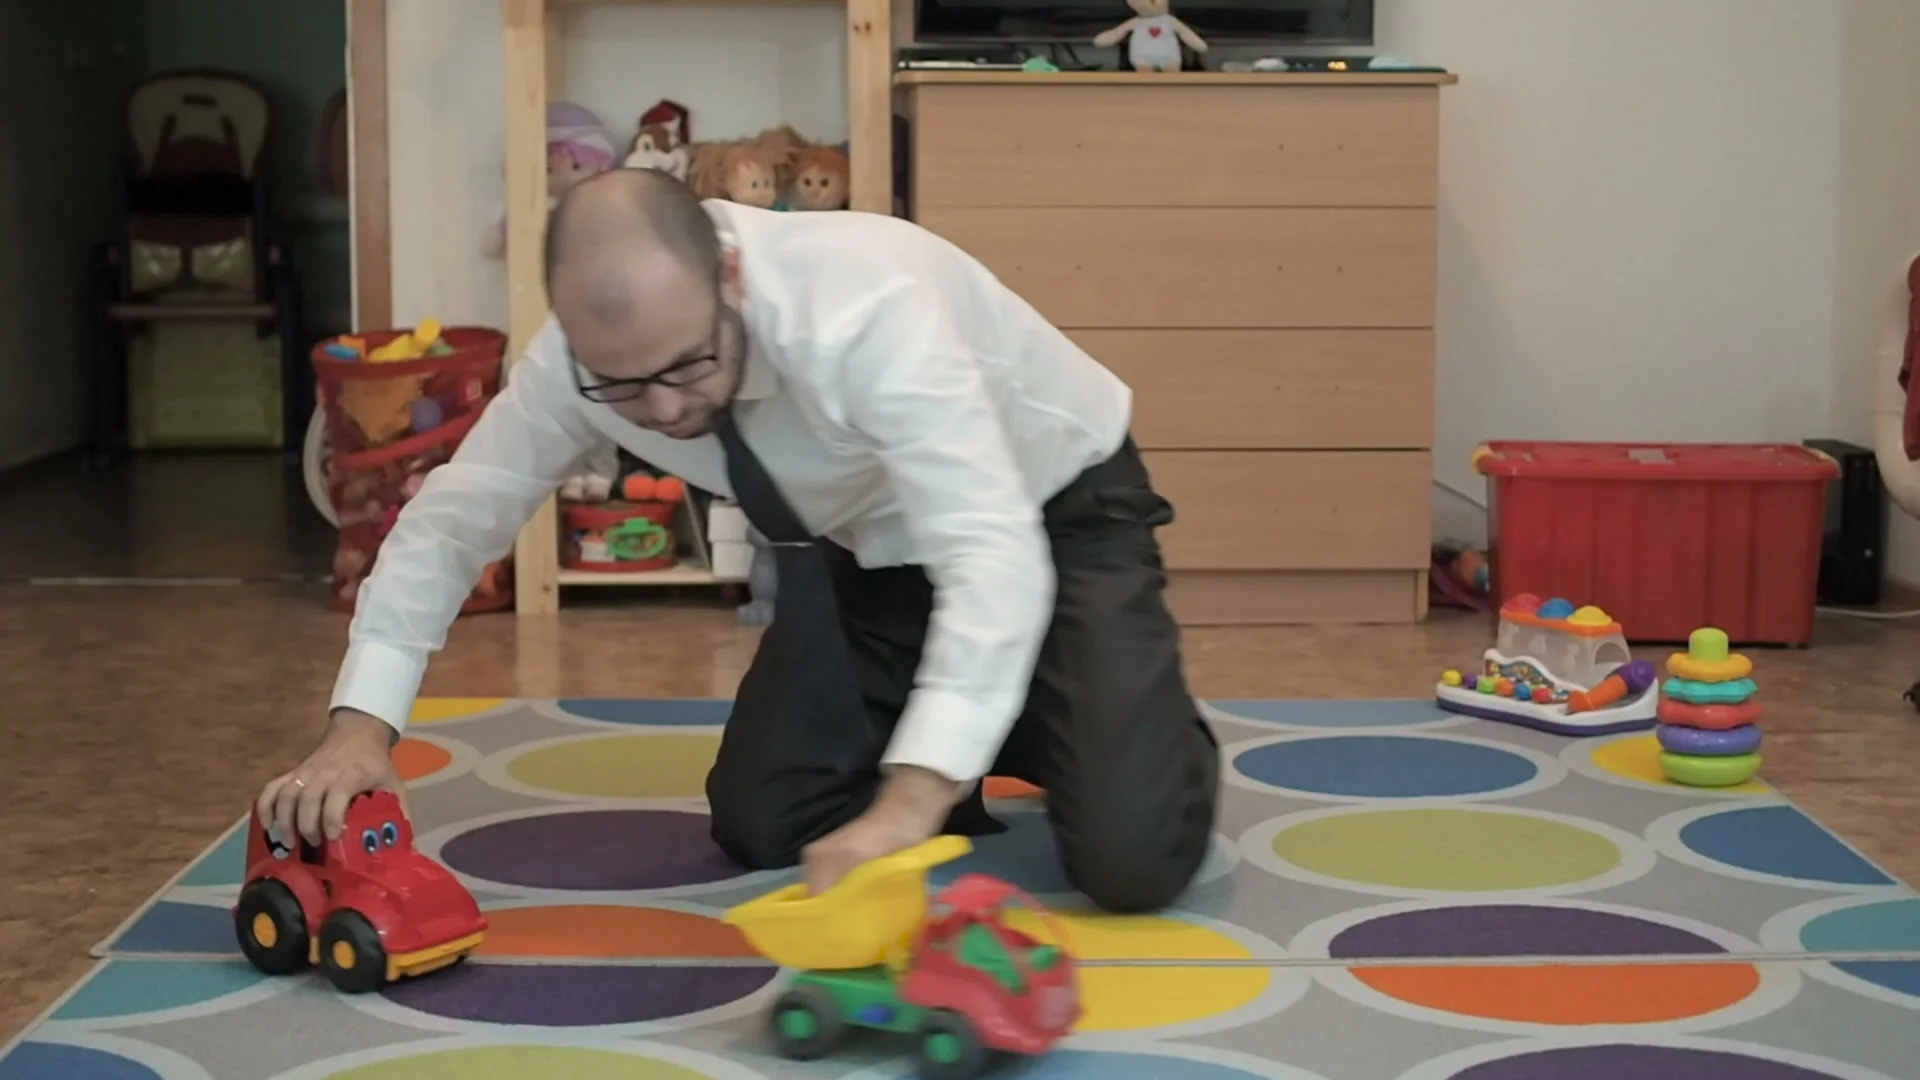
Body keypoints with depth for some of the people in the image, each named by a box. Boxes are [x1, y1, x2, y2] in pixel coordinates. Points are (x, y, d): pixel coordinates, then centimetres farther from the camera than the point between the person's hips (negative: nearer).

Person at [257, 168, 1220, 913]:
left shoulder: (865, 311, -41)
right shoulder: (590, 351, -22)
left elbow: (994, 558, -48)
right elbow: (449, 519, -9)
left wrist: (911, 807, -58)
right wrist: (361, 726, -22)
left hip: (1053, 519, -5)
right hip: (874, 546, 6)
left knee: (1128, 858, -21)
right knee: (758, 825, 0)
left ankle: (1101, 726, 13)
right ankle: (985, 742, 23)